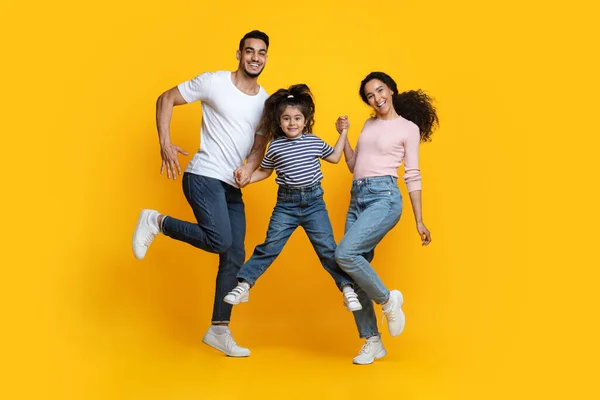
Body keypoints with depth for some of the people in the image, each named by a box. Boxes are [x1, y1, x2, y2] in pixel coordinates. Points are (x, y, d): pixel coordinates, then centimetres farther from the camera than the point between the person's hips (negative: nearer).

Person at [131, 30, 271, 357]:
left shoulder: (265, 102, 10)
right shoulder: (213, 82, -5)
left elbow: (260, 145, 13)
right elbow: (165, 100, 0)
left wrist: (249, 168, -9)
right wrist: (165, 143, -11)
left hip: (233, 187, 7)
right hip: (204, 177, -6)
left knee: (234, 258, 5)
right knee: (219, 241, -23)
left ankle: (219, 331, 16)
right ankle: (155, 222, 0)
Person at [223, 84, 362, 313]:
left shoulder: (314, 141, 2)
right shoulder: (275, 147, -1)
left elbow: (334, 157, 19)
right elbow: (264, 171, 12)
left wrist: (343, 133, 16)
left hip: (314, 201, 0)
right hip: (286, 203, 0)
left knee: (327, 248, 1)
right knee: (269, 246, -1)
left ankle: (347, 288, 9)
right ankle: (243, 286, 6)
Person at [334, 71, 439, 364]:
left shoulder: (409, 128, 2)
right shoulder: (369, 125, 19)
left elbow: (413, 176, 0)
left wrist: (419, 221, -1)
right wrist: (343, 135, 8)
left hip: (384, 197, -6)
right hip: (357, 198, 7)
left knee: (345, 254, -24)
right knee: (355, 264, 1)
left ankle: (388, 300, 0)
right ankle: (372, 341, 13)